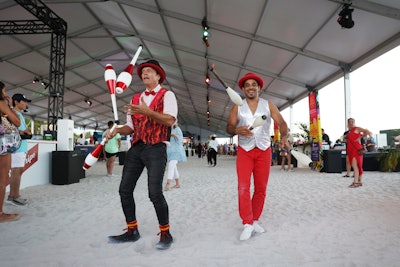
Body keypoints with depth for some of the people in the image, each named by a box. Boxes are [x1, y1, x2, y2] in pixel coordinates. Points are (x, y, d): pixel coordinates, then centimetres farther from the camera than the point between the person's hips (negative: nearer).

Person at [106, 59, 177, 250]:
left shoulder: (167, 95, 1)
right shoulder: (135, 99, 19)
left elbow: (170, 121, -15)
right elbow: (130, 127, 17)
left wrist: (148, 112, -28)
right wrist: (117, 131, -4)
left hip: (156, 148, -6)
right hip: (136, 148, 7)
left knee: (155, 192, -14)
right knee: (125, 190, 6)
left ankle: (165, 234, 6)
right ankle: (132, 232, 22)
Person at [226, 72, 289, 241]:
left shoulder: (268, 105, 5)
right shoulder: (237, 107, 5)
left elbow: (281, 122, -3)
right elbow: (229, 127, 1)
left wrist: (284, 137, -23)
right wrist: (237, 130, -23)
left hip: (264, 151, 1)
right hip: (244, 151, -1)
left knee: (261, 188, 5)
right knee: (243, 187, -12)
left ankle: (254, 220, 20)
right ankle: (247, 224, -4)